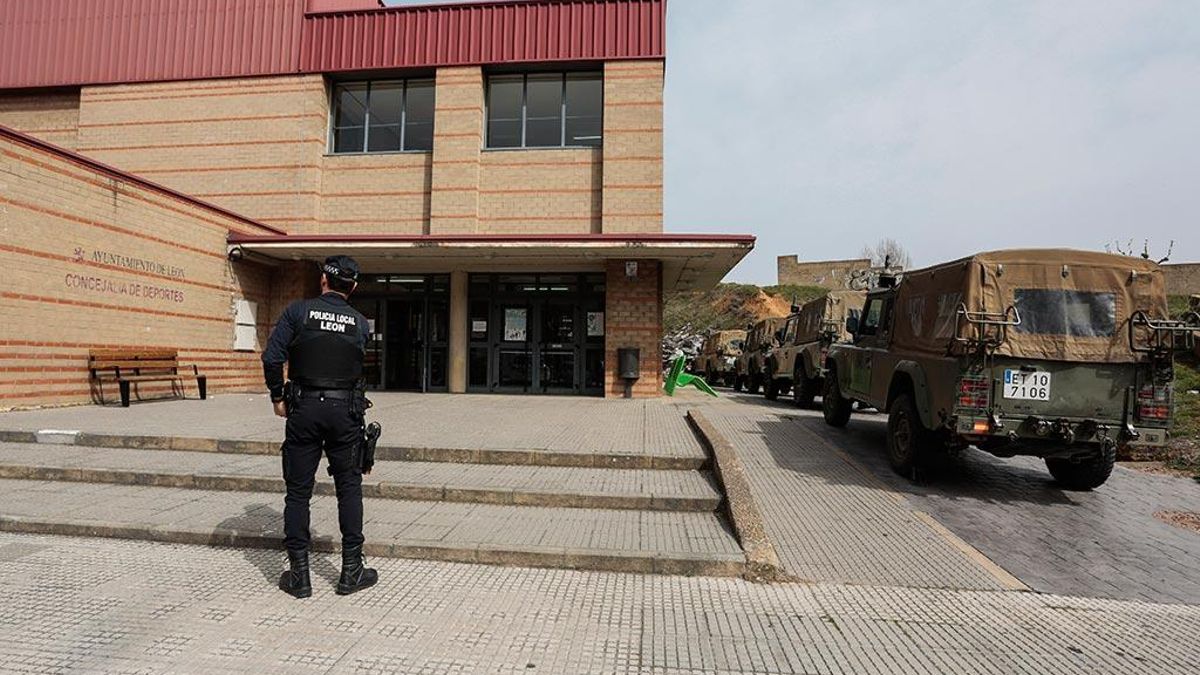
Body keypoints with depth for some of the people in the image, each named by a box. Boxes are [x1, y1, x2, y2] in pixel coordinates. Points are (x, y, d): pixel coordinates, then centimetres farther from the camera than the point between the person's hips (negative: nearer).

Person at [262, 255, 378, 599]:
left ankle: (299, 574, 14)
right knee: (349, 489, 10)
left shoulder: (298, 311, -1)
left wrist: (277, 397, 4)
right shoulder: (360, 322, 5)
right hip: (345, 411, 1)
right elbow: (360, 365, 6)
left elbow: (272, 357, -7)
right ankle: (351, 570, 15)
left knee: (298, 490, 9)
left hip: (304, 407, -1)